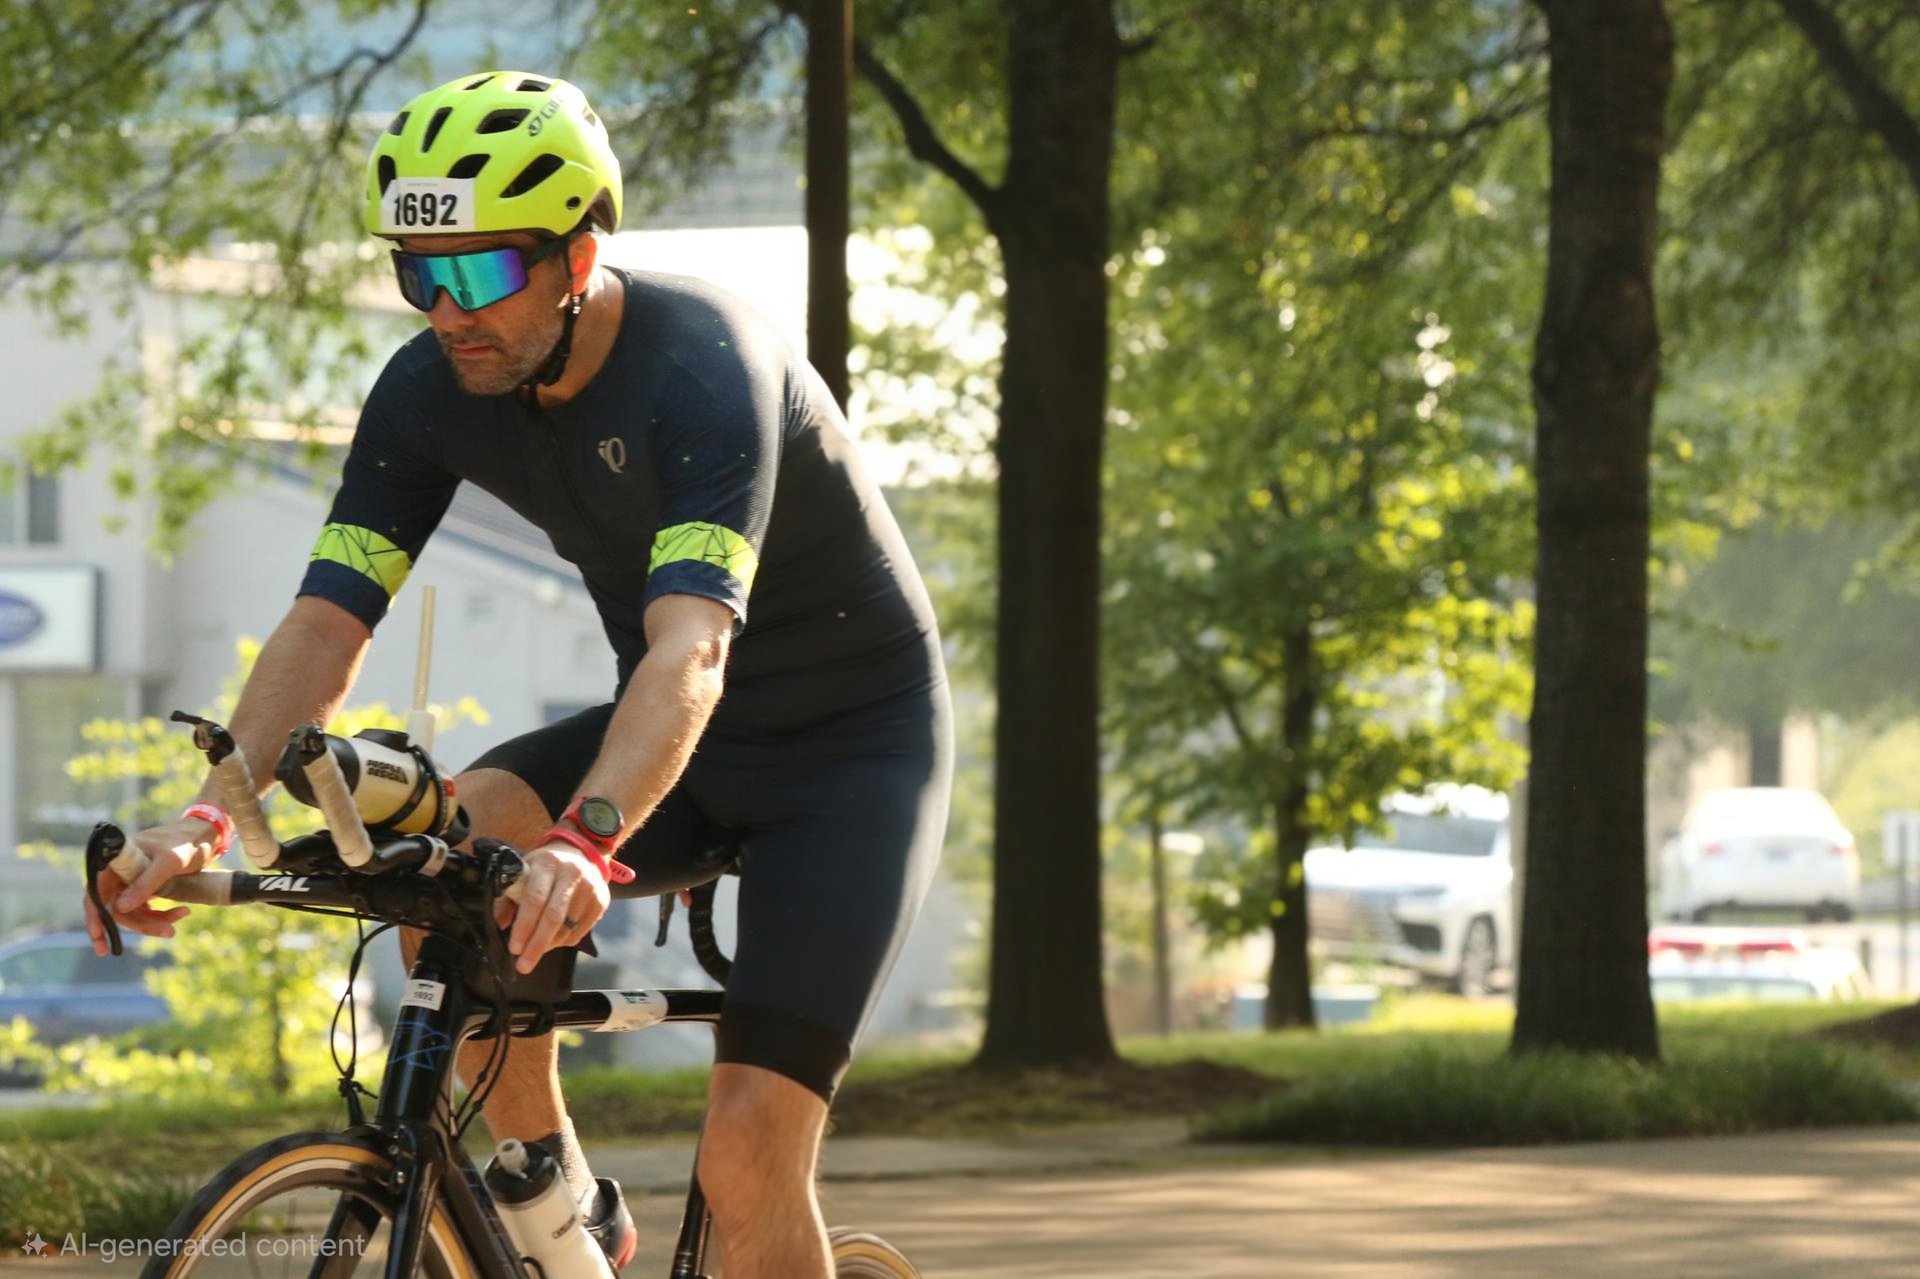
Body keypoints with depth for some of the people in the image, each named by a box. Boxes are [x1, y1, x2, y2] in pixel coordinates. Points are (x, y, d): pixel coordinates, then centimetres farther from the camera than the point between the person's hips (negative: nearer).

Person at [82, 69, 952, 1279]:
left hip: (857, 739, -5)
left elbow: (692, 651, -44)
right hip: (682, 742, 6)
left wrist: (586, 845, -61)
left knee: (749, 1160, -18)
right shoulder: (432, 391, -11)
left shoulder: (703, 370, -31)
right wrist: (208, 815, -34)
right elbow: (327, 624, -16)